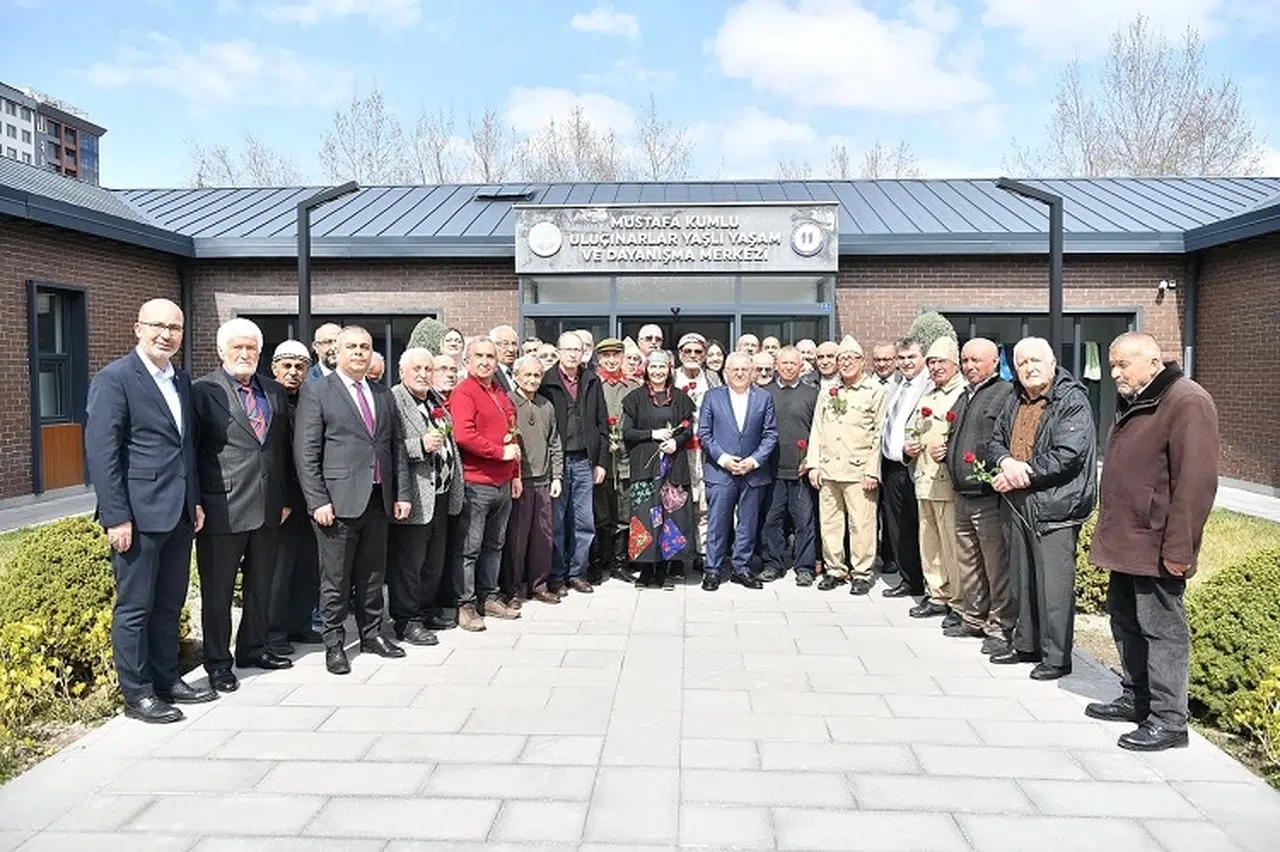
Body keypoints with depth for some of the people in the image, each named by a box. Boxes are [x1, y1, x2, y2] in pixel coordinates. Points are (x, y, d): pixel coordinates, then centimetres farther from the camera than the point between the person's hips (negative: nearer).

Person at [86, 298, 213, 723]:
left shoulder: (181, 380, 13)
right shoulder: (114, 379, -10)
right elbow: (101, 453, -14)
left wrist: (196, 500, 14)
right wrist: (116, 518, -17)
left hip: (179, 513, 7)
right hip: (138, 514, -7)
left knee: (169, 604, 16)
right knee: (134, 607, 4)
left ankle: (167, 679, 28)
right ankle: (136, 694, 15)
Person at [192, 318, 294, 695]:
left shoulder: (274, 392, 11)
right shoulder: (203, 391, -6)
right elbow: (191, 451, -7)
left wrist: (285, 498, 12)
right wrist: (196, 504, -10)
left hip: (268, 508, 6)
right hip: (223, 508, -5)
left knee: (261, 584, 17)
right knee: (217, 590, 6)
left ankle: (252, 648, 33)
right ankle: (218, 661, 18)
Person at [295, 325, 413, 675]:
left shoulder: (383, 394, 14)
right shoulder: (316, 392, -3)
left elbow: (397, 446, 15)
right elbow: (306, 452, -8)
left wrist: (402, 493, 9)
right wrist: (317, 501, -14)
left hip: (378, 500, 5)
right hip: (339, 501, -5)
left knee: (373, 574, 14)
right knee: (335, 579, 3)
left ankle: (371, 634, 28)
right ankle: (333, 643, 16)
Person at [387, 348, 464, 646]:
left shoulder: (436, 400, 16)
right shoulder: (392, 400, -11)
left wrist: (456, 486, 20)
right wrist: (420, 445, -26)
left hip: (441, 495, 9)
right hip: (414, 497, -9)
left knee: (435, 561, 17)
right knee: (408, 563, 0)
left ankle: (426, 611, 31)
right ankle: (407, 621, 11)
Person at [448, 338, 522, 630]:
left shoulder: (501, 393, 16)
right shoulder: (463, 392, -10)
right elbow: (464, 436, -23)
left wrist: (515, 472, 19)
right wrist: (501, 452, -17)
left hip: (503, 483, 8)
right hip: (475, 483, -8)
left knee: (494, 545, 16)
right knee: (470, 548, -2)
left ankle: (489, 597, 27)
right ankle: (466, 605, 7)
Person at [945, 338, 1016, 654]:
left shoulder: (1006, 394, -8)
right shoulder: (964, 397, 20)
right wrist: (944, 451, 13)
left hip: (989, 495, -9)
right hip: (963, 495, 9)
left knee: (997, 565, -2)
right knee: (967, 562, 16)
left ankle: (999, 627, 8)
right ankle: (975, 619, 29)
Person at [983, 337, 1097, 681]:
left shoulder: (1073, 402, -9)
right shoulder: (1015, 404, 15)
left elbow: (1067, 456, -19)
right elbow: (994, 443, 15)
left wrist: (1022, 473, -14)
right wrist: (1007, 462, -8)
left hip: (1055, 508, -8)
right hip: (1018, 507, 8)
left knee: (1054, 586, -4)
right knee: (1023, 579, 17)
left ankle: (1056, 657, 6)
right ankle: (1026, 644, 29)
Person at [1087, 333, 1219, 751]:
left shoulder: (1187, 402, -14)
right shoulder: (1133, 404, 16)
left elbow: (1197, 480, -21)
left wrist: (1178, 547, -22)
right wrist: (1109, 533, 19)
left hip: (1155, 548, -10)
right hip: (1125, 543, 10)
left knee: (1162, 630, -2)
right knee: (1125, 621, 17)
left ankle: (1168, 720, 8)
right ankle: (1135, 698, 31)